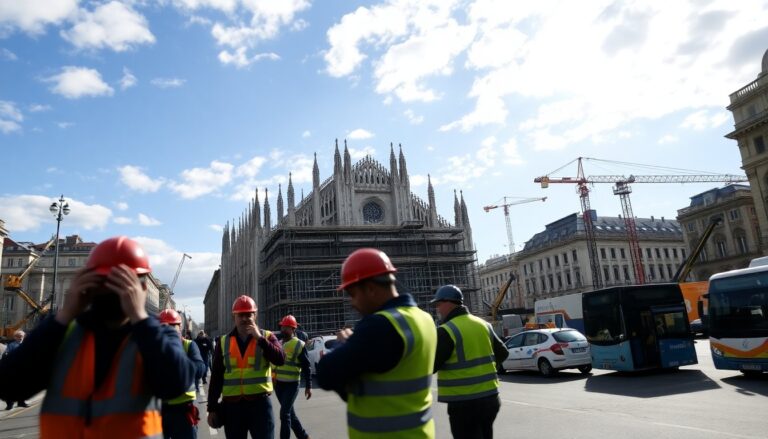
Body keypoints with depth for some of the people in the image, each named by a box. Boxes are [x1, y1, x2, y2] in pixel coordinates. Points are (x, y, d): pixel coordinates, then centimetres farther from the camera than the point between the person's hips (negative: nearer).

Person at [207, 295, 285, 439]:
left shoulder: (267, 336, 2)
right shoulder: (224, 342, 7)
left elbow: (280, 360, -14)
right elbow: (216, 377, 7)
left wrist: (260, 339, -18)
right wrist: (212, 408, 5)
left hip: (260, 402, -2)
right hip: (232, 405, 2)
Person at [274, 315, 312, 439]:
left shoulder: (299, 345, -7)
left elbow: (306, 367, -7)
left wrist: (308, 386, -9)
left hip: (291, 384, -6)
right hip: (278, 384, 6)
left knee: (284, 414, -10)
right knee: (290, 413, 15)